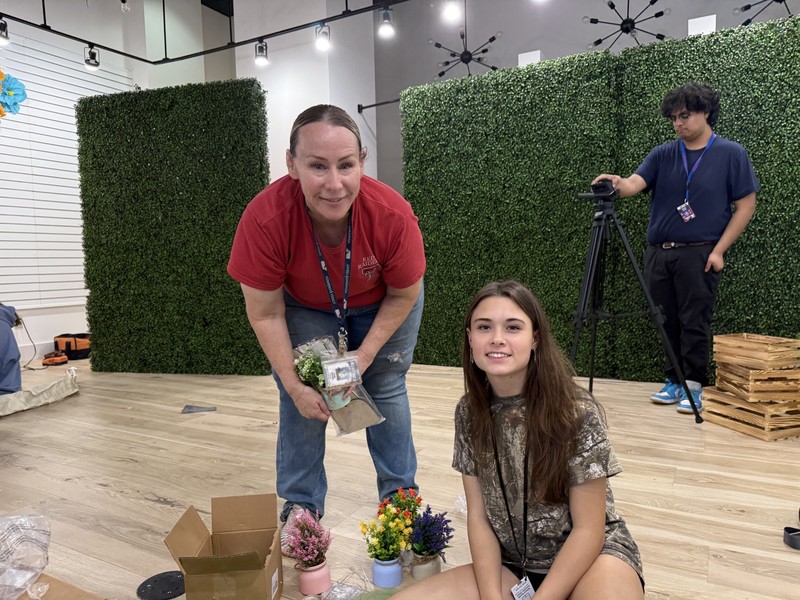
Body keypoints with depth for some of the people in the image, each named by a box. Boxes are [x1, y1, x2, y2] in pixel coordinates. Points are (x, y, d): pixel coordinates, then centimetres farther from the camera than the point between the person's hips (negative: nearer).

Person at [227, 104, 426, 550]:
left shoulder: (392, 213, -36)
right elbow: (265, 313, -23)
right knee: (301, 402, -5)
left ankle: (401, 496, 25)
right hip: (304, 308, 0)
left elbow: (404, 295, -18)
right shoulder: (265, 218, -37)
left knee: (387, 391, 4)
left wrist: (365, 355, -22)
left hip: (382, 304, 0)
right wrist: (293, 384, -24)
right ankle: (301, 508, 15)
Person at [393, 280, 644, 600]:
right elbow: (478, 516, -2)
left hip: (590, 556, -4)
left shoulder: (577, 412, -19)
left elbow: (588, 529, -14)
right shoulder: (469, 411, -6)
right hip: (512, 564, 4)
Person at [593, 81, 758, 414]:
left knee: (694, 323, -1)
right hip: (658, 253, 4)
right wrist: (618, 183, -32)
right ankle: (674, 382, 24)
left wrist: (719, 250, -8)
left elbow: (746, 205, -1)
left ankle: (693, 387, 12)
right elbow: (635, 182, -8)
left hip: (698, 254, -4)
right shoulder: (663, 155, 8)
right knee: (667, 322, 10)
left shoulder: (731, 154, -1)